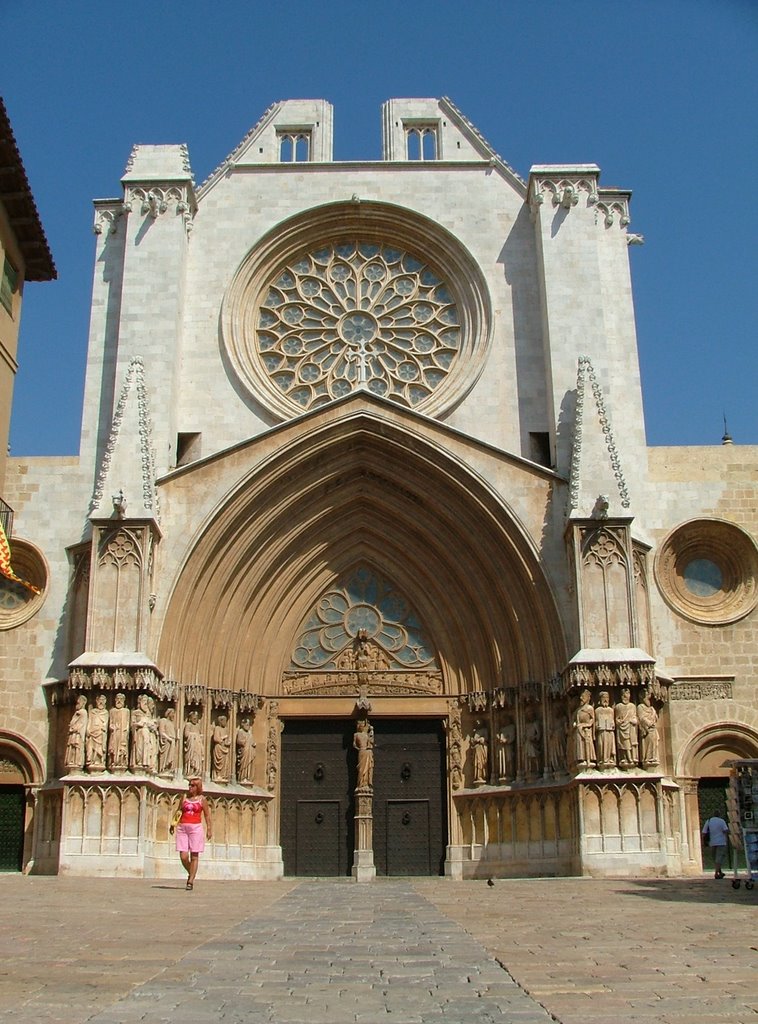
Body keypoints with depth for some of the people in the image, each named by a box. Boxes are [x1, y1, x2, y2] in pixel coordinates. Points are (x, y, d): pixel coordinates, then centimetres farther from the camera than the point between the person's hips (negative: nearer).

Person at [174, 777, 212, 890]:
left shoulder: (202, 799, 4)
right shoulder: (184, 797, 11)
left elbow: (207, 816, 4)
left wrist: (209, 830, -4)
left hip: (196, 828, -2)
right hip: (182, 828, 2)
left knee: (194, 856, -3)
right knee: (183, 856, -5)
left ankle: (191, 881, 3)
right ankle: (190, 874, 21)